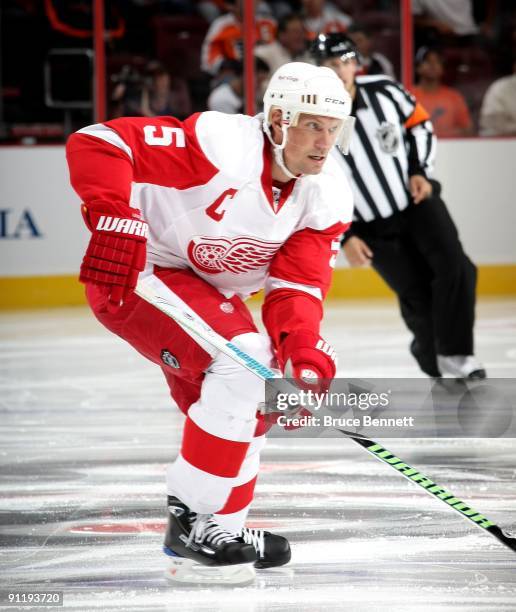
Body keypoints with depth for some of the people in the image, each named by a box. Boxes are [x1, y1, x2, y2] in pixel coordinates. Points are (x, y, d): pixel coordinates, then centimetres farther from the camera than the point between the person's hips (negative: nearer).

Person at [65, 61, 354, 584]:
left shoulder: (327, 197, -8)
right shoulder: (220, 145, -29)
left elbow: (297, 285, -15)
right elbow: (97, 143, -31)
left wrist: (303, 349, -34)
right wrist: (115, 222, -43)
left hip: (205, 291, 9)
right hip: (133, 277, -9)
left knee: (248, 406, 14)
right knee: (242, 360, -24)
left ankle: (219, 529, 32)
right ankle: (192, 519, -16)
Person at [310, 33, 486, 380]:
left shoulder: (384, 90, -10)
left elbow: (419, 125, 8)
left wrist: (419, 172, -4)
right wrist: (344, 237, -13)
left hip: (417, 200, 2)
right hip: (372, 227, -2)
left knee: (454, 267, -17)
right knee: (417, 295, -6)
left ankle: (455, 356, -11)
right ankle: (433, 358, 17)